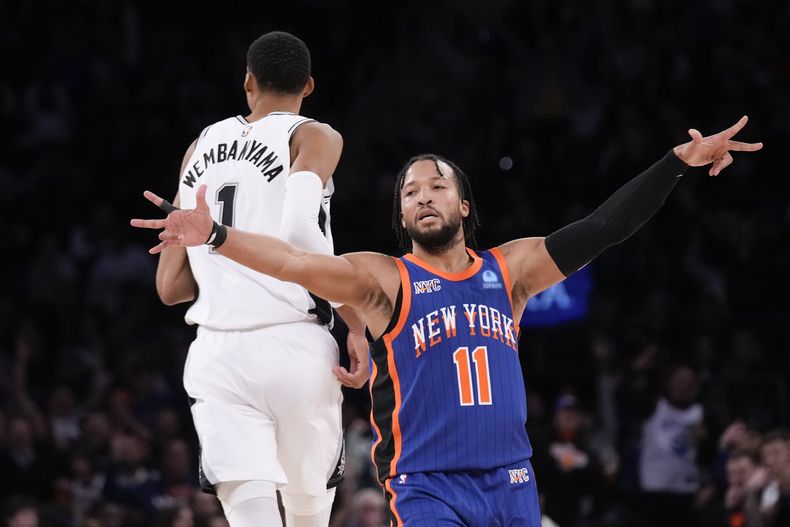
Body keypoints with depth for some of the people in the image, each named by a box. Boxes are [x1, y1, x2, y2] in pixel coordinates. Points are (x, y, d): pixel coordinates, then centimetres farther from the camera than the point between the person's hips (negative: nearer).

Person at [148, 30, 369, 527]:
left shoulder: (201, 147, 17)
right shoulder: (313, 137, 2)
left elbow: (170, 286, 17)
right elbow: (301, 230, -18)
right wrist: (355, 321, -11)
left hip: (218, 354, 3)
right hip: (294, 348, -3)